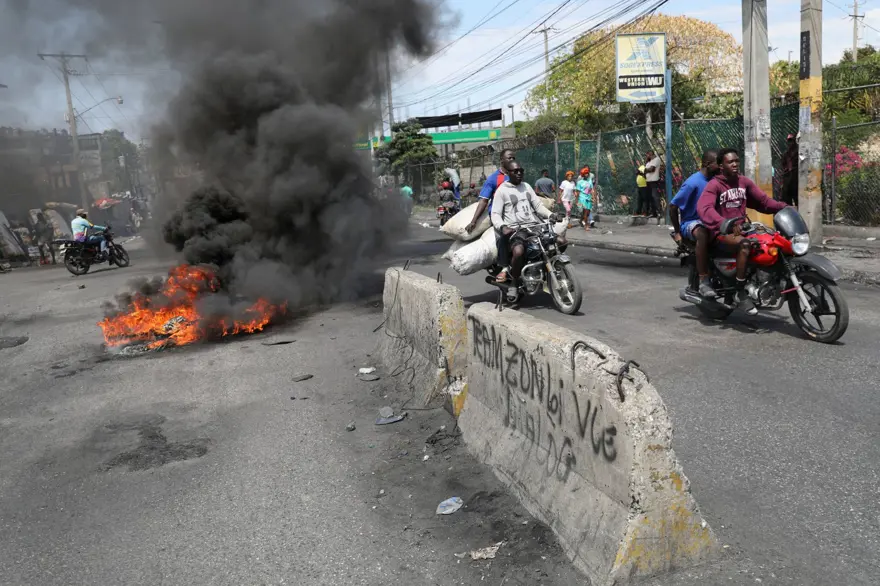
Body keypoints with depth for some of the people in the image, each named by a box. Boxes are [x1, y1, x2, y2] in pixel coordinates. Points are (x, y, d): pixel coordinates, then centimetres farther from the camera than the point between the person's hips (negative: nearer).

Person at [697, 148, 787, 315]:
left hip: (741, 229, 7)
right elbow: (704, 208, -28)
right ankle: (741, 293, -27)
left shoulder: (745, 182, 11)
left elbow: (763, 200, 10)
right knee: (744, 244, -34)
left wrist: (783, 207, -9)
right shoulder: (714, 185, -10)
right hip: (722, 233, -7)